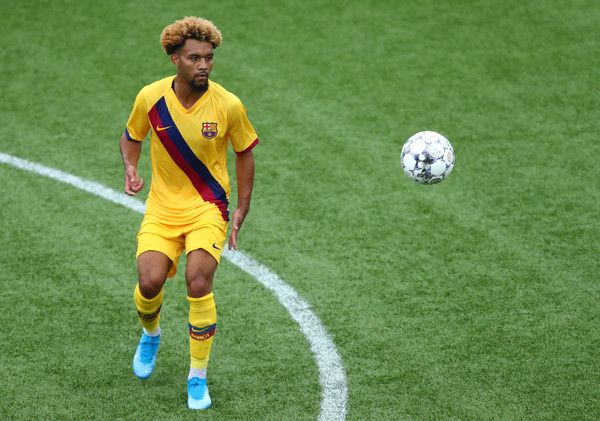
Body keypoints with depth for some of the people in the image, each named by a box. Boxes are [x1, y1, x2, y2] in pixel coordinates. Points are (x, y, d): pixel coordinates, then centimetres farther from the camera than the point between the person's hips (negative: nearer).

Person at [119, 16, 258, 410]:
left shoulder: (228, 105, -12)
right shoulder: (150, 97, -9)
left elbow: (244, 152, 4)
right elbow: (132, 136, 11)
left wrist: (242, 209, 0)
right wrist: (131, 168, -9)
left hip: (208, 208, -1)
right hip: (162, 206, 2)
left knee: (199, 282, -21)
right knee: (150, 282, -17)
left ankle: (198, 378, -3)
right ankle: (151, 334, 22)